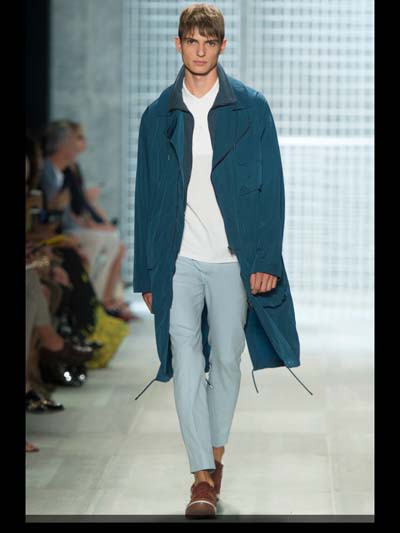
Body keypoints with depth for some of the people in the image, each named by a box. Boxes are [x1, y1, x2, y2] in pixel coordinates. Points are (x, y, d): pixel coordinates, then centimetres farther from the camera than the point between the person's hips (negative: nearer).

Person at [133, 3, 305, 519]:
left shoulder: (251, 108, 1)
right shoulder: (158, 115, 6)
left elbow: (270, 188, 0)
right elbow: (146, 197, 9)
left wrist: (265, 260, -7)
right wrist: (147, 274, 7)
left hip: (234, 258, 0)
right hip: (179, 259, 0)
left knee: (226, 359, 8)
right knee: (186, 362, -10)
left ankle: (215, 454, 27)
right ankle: (203, 476, -10)